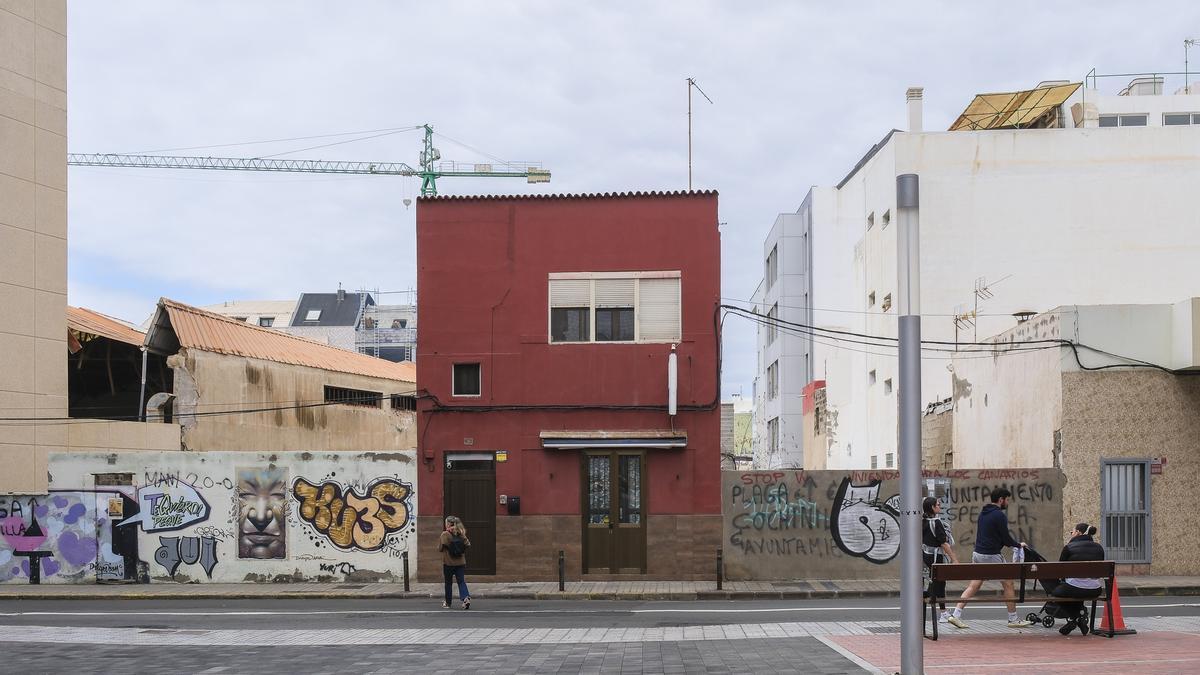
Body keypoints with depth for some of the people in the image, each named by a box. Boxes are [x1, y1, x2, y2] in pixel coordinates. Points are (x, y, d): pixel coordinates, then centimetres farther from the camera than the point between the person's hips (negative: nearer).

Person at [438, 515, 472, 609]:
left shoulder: (445, 534, -12)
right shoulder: (461, 534, 1)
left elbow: (440, 548, -11)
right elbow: (468, 545, 1)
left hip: (448, 562, -3)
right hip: (461, 562, 3)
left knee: (448, 583, 11)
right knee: (461, 581, 4)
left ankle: (448, 603, 20)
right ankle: (466, 598, -18)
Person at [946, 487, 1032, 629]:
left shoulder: (983, 513, 14)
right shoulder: (999, 515, -13)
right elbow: (1005, 538, -12)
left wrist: (1012, 544, 18)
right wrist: (1019, 545, 8)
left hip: (977, 553, 8)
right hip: (991, 555, -8)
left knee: (973, 586, 7)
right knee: (1008, 584, 6)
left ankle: (956, 615, -2)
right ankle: (1013, 619, 12)